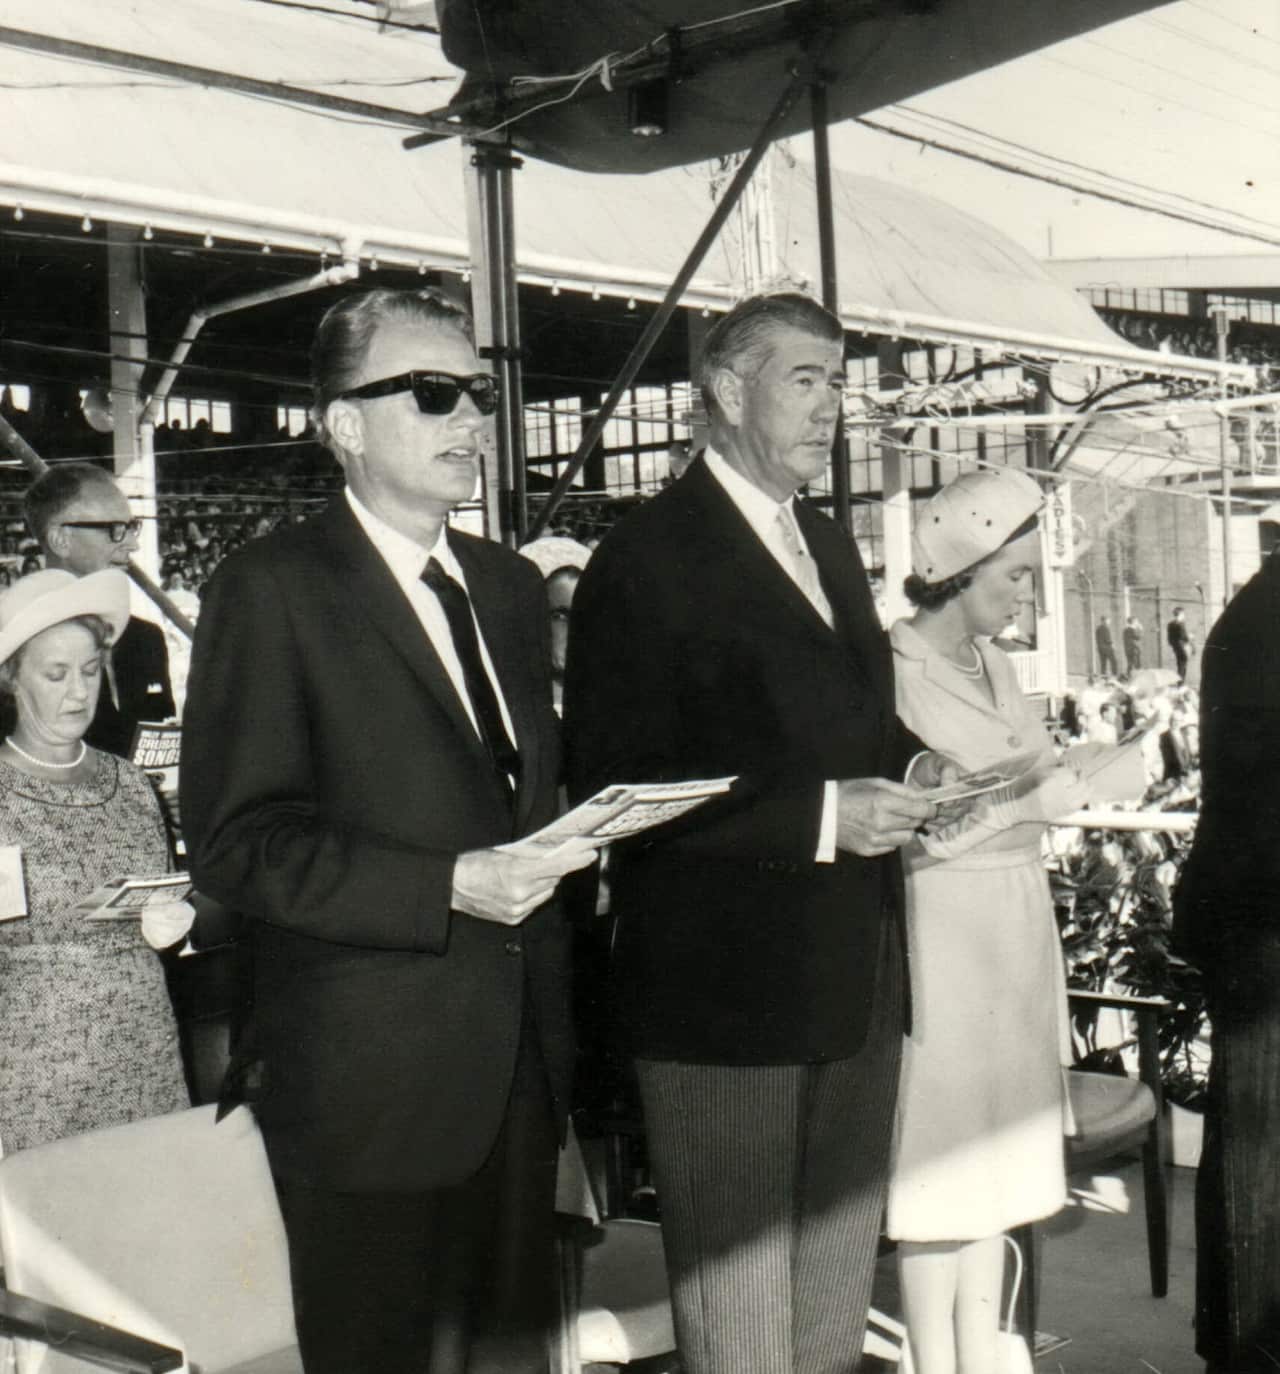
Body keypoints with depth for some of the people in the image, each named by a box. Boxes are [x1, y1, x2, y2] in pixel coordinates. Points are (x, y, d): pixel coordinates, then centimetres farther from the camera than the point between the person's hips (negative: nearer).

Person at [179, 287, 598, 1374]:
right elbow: (234, 843, -14)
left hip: (522, 1068, 6)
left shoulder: (513, 586, 14)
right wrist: (447, 887, -21)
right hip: (372, 1082, -6)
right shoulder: (273, 589, -8)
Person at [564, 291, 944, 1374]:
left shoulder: (833, 548, 17)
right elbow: (615, 788, -16)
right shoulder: (648, 557, -10)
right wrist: (820, 816, -20)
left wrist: (903, 782, 5)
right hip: (726, 991, -8)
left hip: (856, 994, 8)